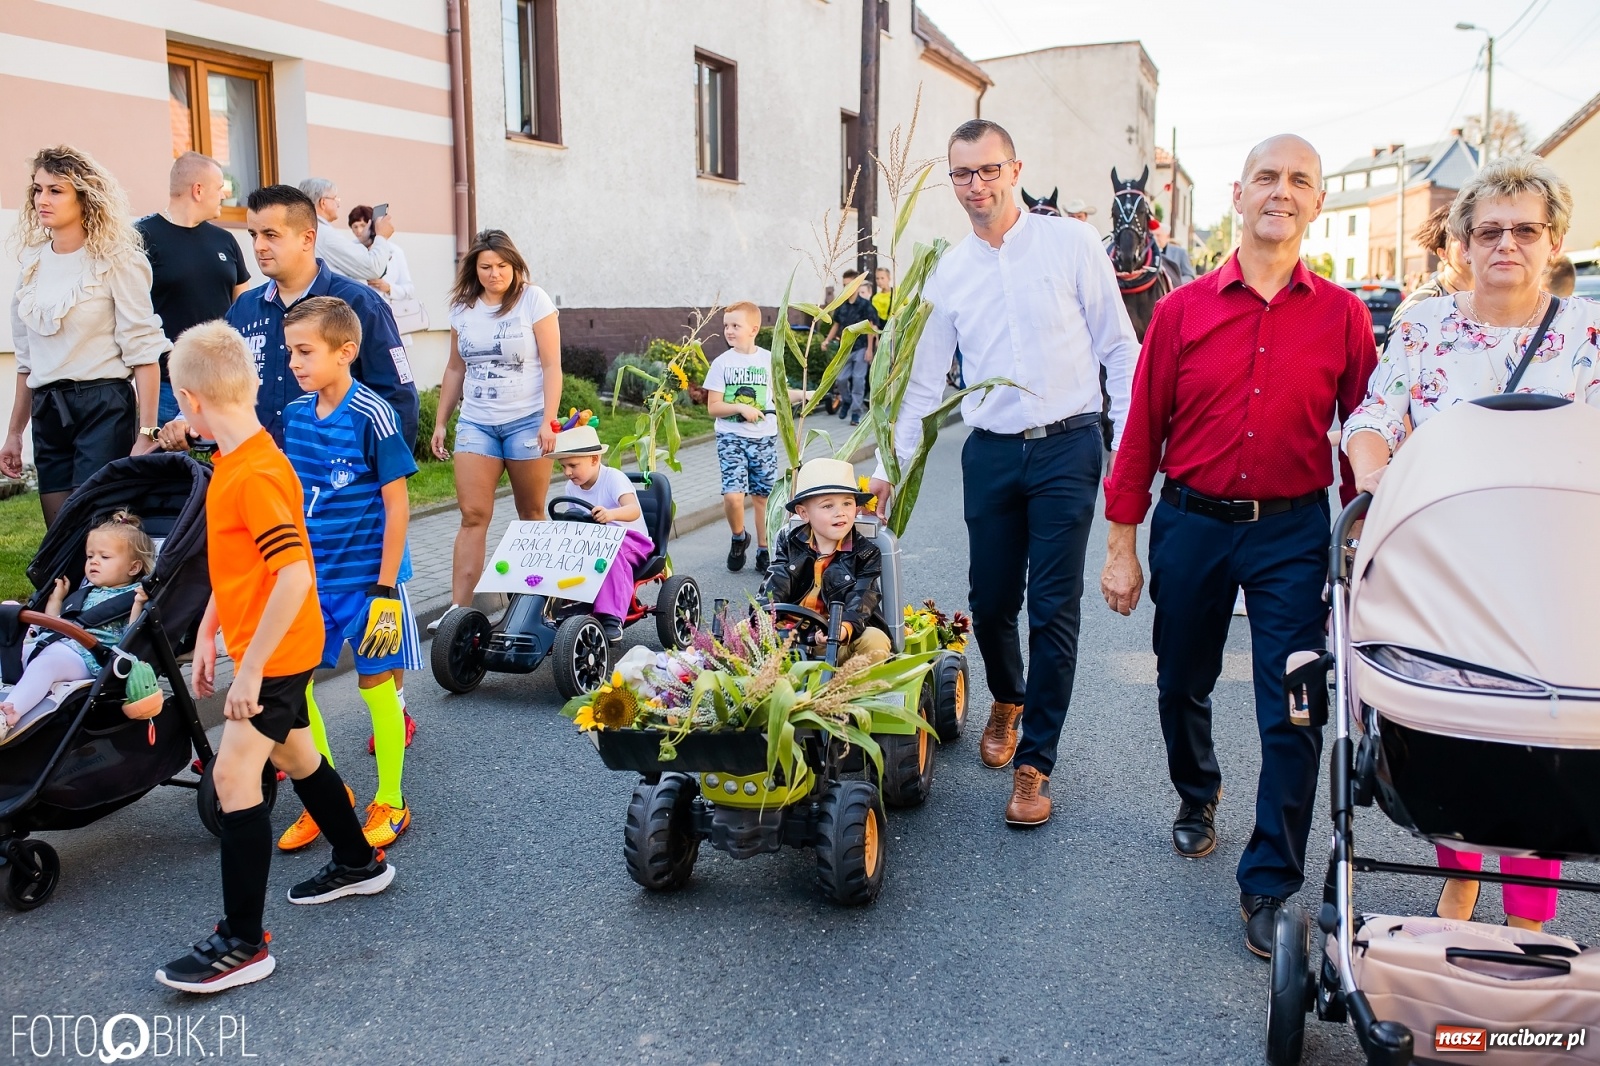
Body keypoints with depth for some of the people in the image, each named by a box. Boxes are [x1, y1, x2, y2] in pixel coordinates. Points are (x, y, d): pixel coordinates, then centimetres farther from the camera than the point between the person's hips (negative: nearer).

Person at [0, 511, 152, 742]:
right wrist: (57, 596, 34)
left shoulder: (131, 597, 9)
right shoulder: (83, 594, 32)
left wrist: (138, 604, -19)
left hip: (83, 657, -9)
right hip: (48, 644, 9)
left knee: (44, 664, -37)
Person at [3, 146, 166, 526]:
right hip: (48, 414, 6)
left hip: (104, 408, -6)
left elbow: (143, 353, -10)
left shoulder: (115, 262, -4)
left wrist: (146, 434, -17)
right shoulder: (33, 263, 12)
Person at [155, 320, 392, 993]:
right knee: (294, 757, 23)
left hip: (276, 652, -10)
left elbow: (294, 575, -31)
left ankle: (243, 943, 0)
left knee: (234, 775, -9)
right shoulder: (235, 462, 7)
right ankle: (359, 864, 42)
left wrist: (251, 668, -27)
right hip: (274, 648, 10)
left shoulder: (256, 475, -24)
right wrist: (207, 634, 17)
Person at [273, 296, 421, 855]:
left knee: (377, 683, 5)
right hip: (308, 578, 6)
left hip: (365, 578, -6)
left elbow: (396, 505, -13)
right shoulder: (294, 415, 4)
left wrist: (386, 588, -14)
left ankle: (390, 803, 21)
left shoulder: (371, 415, -14)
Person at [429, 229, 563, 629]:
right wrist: (440, 422, 14)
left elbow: (551, 365, -6)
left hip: (526, 421, -3)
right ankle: (458, 607, -8)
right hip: (476, 423, 3)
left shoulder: (533, 300, -3)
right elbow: (455, 368, 17)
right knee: (473, 516, -5)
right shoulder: (463, 308, 9)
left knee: (531, 514, 5)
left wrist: (548, 421, -14)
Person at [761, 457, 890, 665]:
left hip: (845, 642, -2)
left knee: (875, 640, -31)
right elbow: (774, 587, -4)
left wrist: (846, 629, -37)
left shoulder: (866, 554, 1)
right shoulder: (789, 543, 8)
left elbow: (860, 601, -13)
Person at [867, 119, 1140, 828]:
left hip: (1067, 448, -3)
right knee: (989, 602, 8)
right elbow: (924, 380, 13)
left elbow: (1119, 348, 2)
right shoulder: (946, 274, 9)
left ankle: (1035, 762, 10)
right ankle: (1007, 701, 41)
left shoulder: (1071, 244, 0)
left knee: (1053, 609, -3)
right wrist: (890, 465, 8)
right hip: (989, 453, 3)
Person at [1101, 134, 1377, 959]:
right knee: (1181, 684, 16)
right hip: (1190, 524, 1)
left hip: (1294, 531, -1)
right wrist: (1122, 545, 0)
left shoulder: (1342, 315, 1)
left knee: (1293, 713, -2)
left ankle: (1270, 886, 12)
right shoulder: (1181, 310, 1)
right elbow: (1142, 429, 2)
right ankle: (1196, 795, 47)